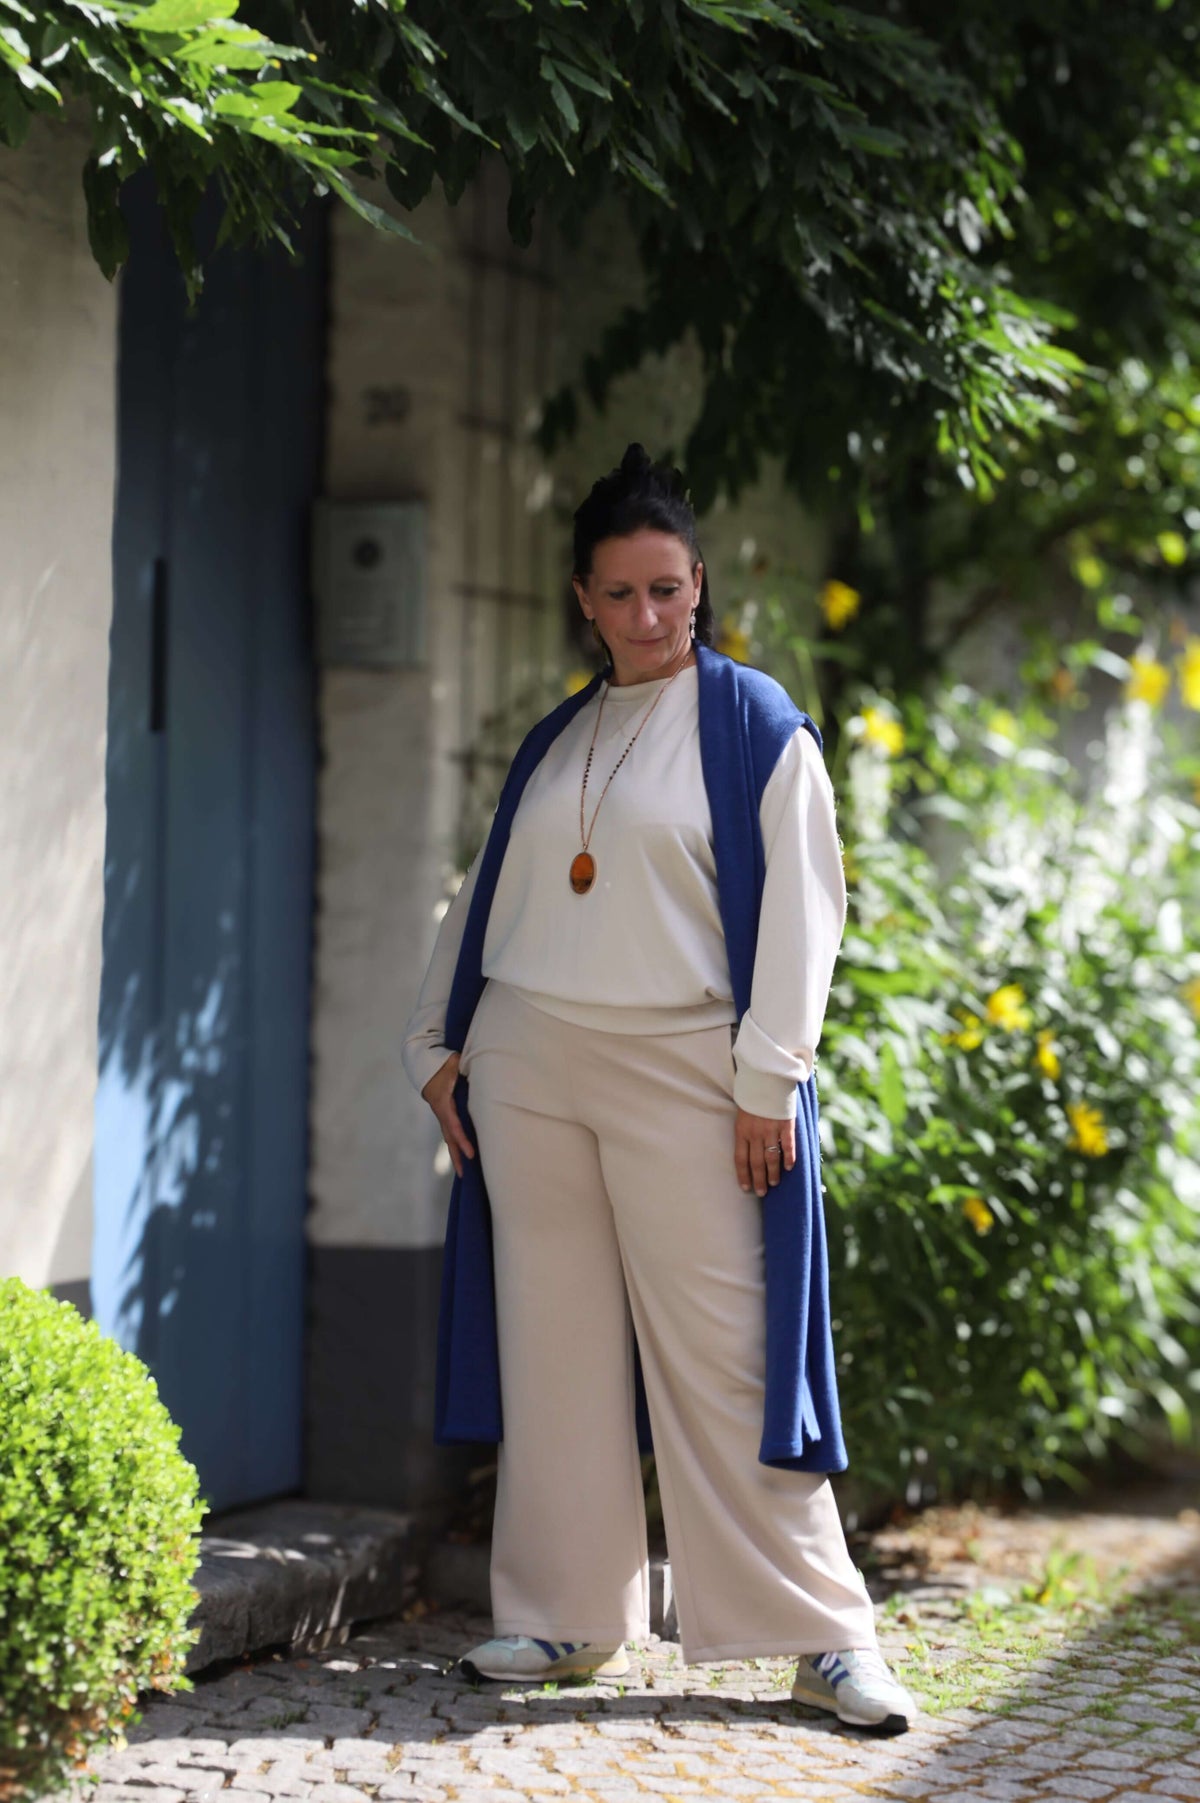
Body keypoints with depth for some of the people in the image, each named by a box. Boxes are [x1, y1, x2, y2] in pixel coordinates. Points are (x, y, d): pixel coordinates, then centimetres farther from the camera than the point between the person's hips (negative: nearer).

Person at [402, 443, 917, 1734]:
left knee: (722, 1351, -6)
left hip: (681, 1074, -5)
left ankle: (825, 1635, 1)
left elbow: (799, 900, -5)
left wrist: (769, 1077, -12)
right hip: (525, 1070, 5)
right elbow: (485, 895, 22)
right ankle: (568, 1618, 14)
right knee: (554, 1347, 5)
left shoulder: (754, 723, 1)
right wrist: (436, 1041, 14)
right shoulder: (552, 744, 16)